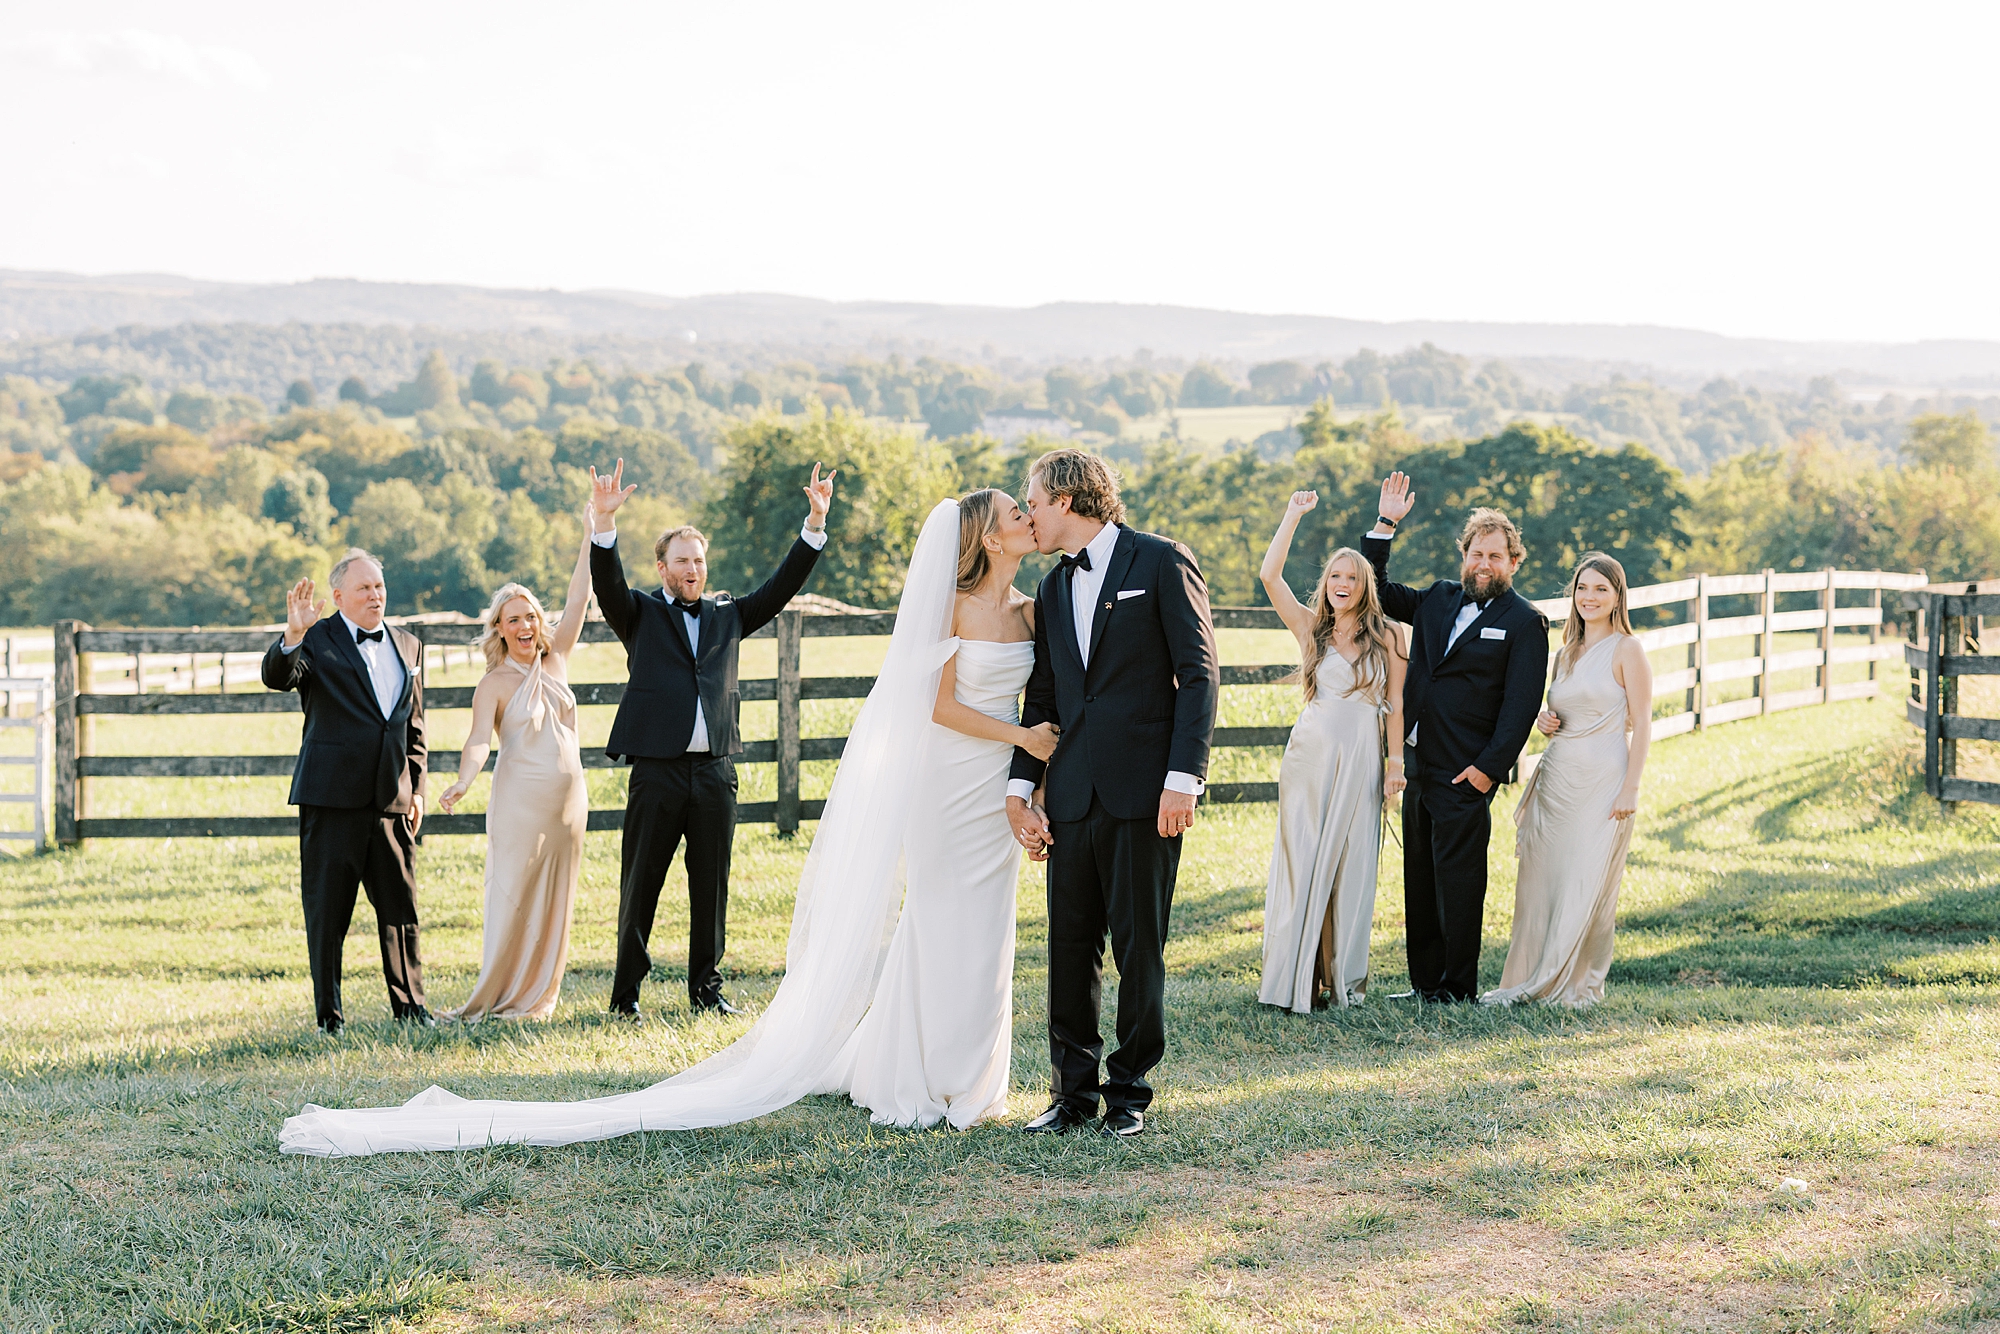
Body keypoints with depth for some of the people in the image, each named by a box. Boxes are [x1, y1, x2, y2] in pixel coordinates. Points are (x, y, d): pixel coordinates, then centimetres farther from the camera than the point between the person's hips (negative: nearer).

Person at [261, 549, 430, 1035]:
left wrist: (417, 788, 12)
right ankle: (328, 1015, 9)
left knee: (401, 908, 8)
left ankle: (410, 1006, 19)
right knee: (327, 911, 1)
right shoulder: (317, 640, 0)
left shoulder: (408, 646, 16)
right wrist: (293, 636, -37)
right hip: (332, 796, -4)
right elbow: (277, 676, -19)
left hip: (392, 799, 4)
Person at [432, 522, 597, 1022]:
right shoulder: (494, 684, -4)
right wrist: (464, 780, -37)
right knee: (513, 897, -3)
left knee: (555, 902, 7)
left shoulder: (555, 661, 9)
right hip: (521, 800, -5)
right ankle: (500, 995, 2)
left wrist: (594, 531, 6)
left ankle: (538, 995, 14)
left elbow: (579, 594, 8)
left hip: (569, 799, 5)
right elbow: (479, 740, -17)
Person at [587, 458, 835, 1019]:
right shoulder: (640, 615, 8)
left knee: (711, 886, 8)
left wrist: (815, 523, 4)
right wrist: (604, 521, -25)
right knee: (641, 884, 1)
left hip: (715, 772, 3)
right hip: (657, 770, -3)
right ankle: (626, 992, 9)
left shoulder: (727, 616, 18)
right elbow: (608, 585, -9)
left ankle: (707, 987, 17)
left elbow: (781, 587, 13)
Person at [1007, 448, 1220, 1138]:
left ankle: (1130, 1092, 11)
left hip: (1143, 792, -5)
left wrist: (1183, 777, -13)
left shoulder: (1162, 563, -1)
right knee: (1070, 946, 5)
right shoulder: (1052, 591, 18)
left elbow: (1199, 674, -6)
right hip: (1073, 796, 5)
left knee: (1138, 946, 1)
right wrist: (1020, 788, 7)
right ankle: (1073, 1090, 14)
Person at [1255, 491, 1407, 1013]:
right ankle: (1296, 976, 4)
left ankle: (1344, 977, 12)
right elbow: (1269, 576, -5)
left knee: (1351, 866, 3)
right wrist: (1293, 516, -3)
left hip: (1361, 759, 0)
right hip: (1310, 755, 0)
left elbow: (1394, 704, 5)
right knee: (1301, 861, -1)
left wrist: (1395, 761, -1)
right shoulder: (1310, 628, 6)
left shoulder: (1385, 636, 5)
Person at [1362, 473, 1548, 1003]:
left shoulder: (1524, 621, -4)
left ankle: (1457, 986, 3)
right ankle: (1425, 982, 17)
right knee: (1419, 875, 9)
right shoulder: (1437, 600, 14)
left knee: (1457, 875, -4)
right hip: (1418, 765, 6)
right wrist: (1384, 525, 12)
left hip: (1466, 774, -6)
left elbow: (1521, 704, -9)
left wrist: (1489, 768, -16)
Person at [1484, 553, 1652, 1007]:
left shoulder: (1626, 650, -5)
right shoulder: (1566, 654, 15)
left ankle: (1580, 985, 8)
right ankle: (1528, 978, 11)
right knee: (1540, 879, 4)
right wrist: (1545, 721, 2)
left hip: (1602, 781, -6)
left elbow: (1641, 724, -8)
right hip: (1556, 777, 6)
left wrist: (1630, 788, -16)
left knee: (1588, 884, -3)